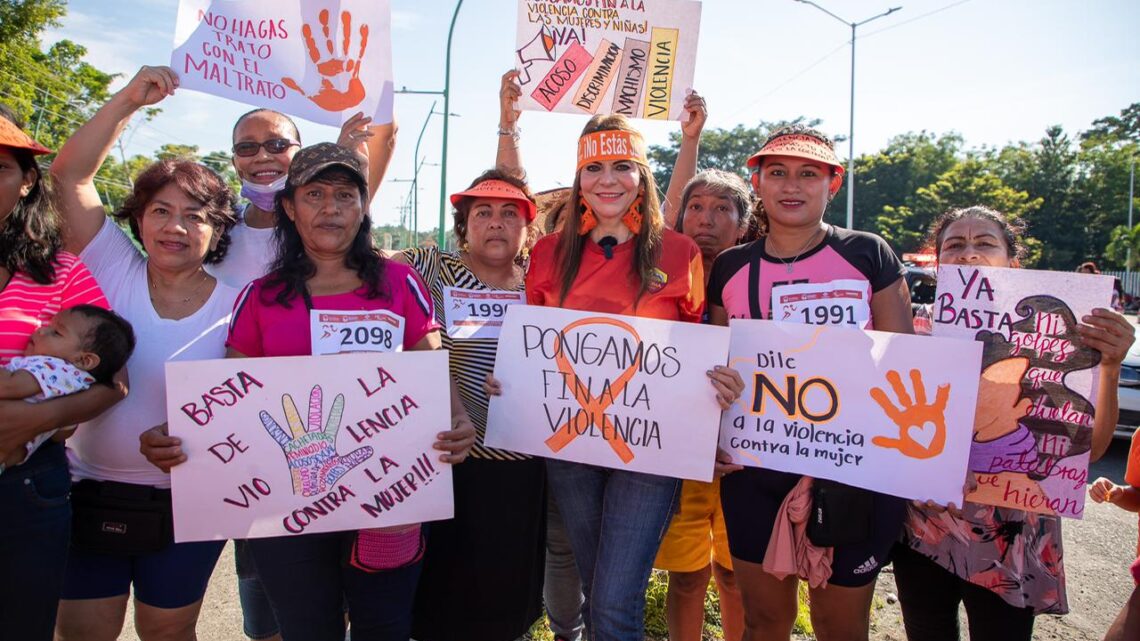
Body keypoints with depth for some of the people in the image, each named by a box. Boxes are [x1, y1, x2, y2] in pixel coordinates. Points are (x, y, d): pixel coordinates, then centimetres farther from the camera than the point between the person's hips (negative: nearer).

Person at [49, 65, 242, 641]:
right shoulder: (113, 272, -6)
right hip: (89, 491, 1)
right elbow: (70, 174, -9)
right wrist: (130, 99, -15)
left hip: (186, 506, -1)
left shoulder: (235, 305, -8)